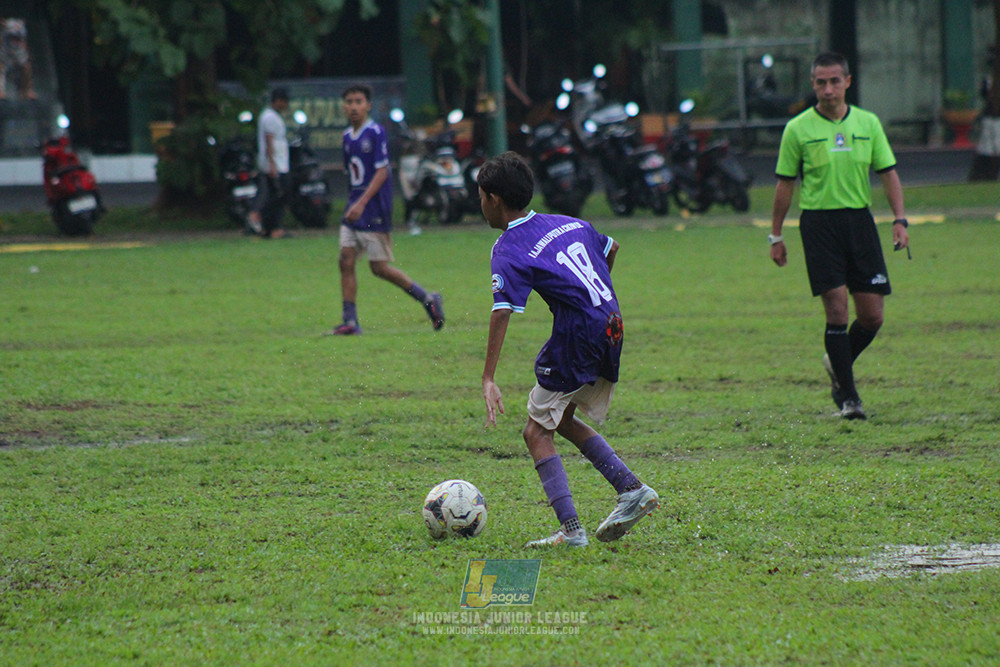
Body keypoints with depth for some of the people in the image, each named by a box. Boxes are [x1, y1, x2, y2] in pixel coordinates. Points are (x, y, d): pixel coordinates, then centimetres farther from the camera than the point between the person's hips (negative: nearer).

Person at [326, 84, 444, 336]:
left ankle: (428, 299, 9)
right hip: (354, 210, 7)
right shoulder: (348, 136, 12)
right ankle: (350, 322, 1)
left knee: (380, 267, -5)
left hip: (374, 211, -7)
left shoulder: (375, 133, -11)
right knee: (346, 260, -2)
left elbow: (382, 171, -17)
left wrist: (362, 203, -23)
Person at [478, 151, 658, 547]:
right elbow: (611, 248, 30)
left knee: (537, 432, 2)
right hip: (612, 329, 8)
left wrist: (488, 379, -23)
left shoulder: (508, 250, -9)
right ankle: (632, 489, 16)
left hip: (576, 338, -8)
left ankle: (571, 529, -8)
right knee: (562, 420, 24)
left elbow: (502, 313, -20)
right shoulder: (567, 224, 13)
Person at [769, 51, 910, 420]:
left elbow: (888, 173, 10)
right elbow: (785, 184, 5)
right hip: (819, 221, -3)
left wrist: (899, 220, -2)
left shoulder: (868, 123, 7)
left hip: (859, 220, 3)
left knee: (872, 315, 1)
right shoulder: (798, 129, -1)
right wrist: (776, 236, 5)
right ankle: (848, 396, -2)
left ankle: (838, 365, 29)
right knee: (837, 309, -11)